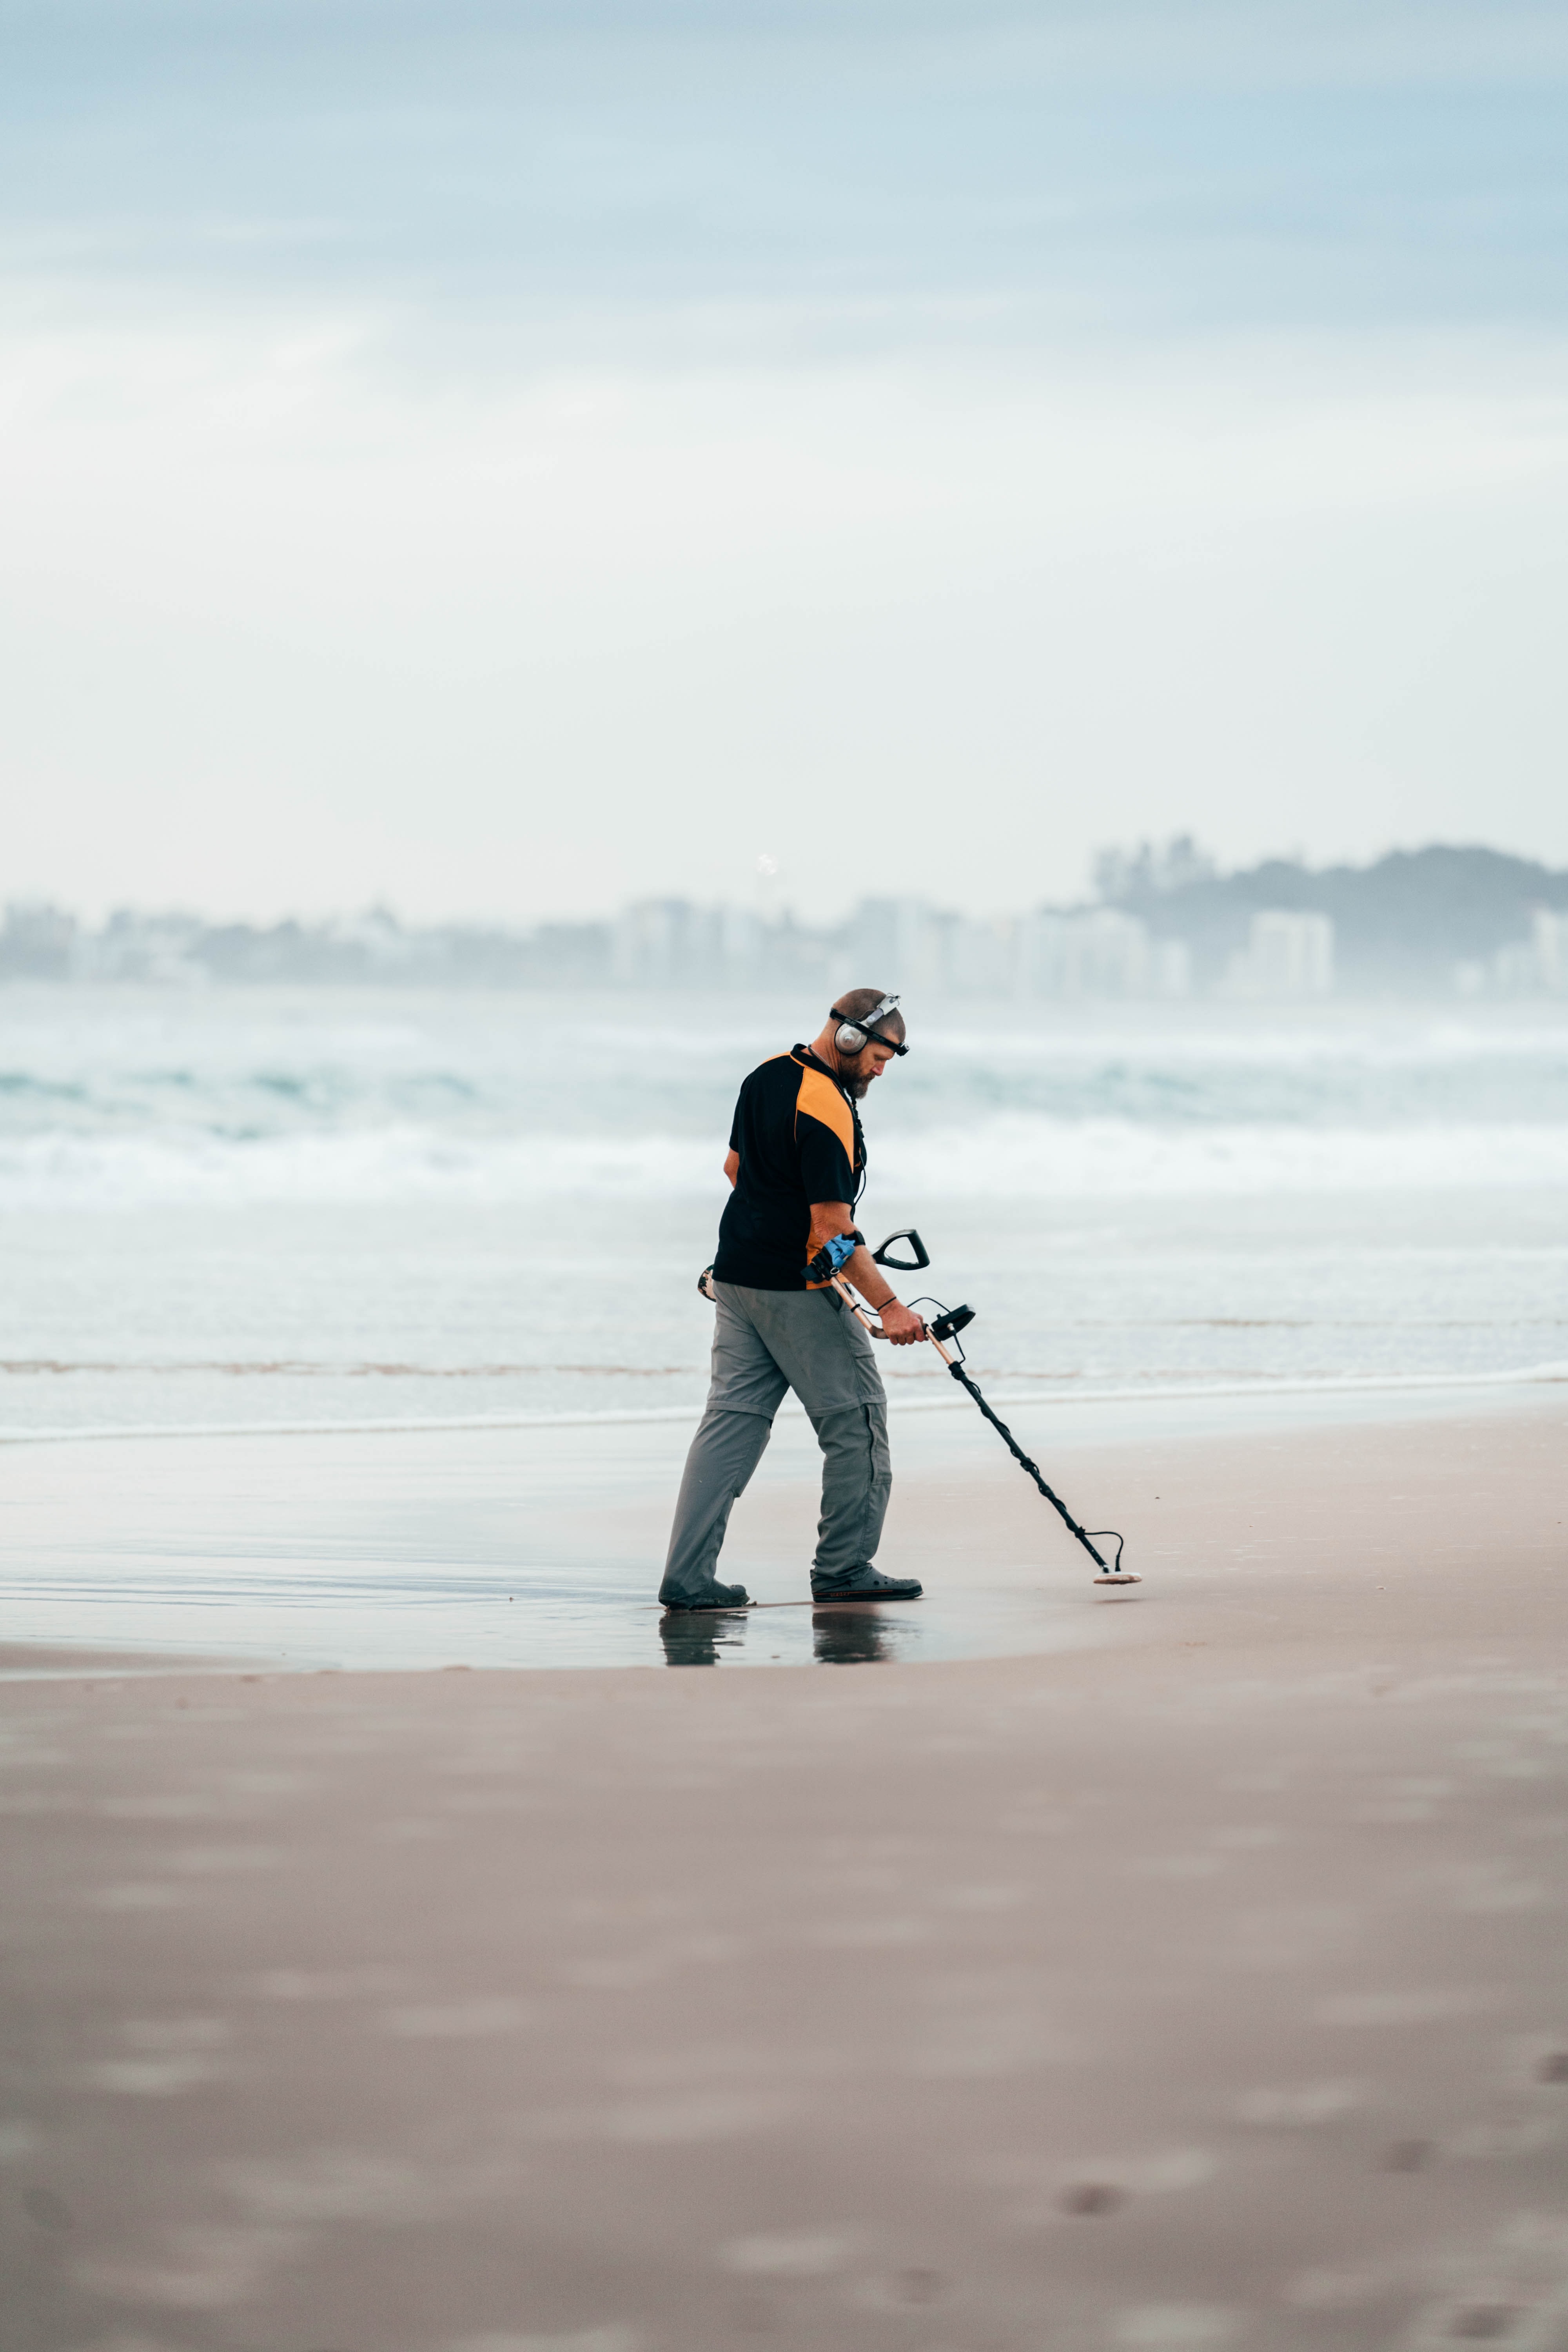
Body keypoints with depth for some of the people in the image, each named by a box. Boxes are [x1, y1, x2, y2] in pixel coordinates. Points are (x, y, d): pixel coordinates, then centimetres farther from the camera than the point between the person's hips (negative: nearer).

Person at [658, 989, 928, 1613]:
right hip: (799, 1289, -9)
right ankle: (844, 1567, 10)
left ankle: (687, 1577, 0)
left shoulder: (767, 1077, 8)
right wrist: (888, 1306, -24)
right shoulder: (825, 1111, -21)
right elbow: (833, 1228, -24)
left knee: (732, 1420, 6)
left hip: (737, 1277, 9)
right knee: (856, 1420, 5)